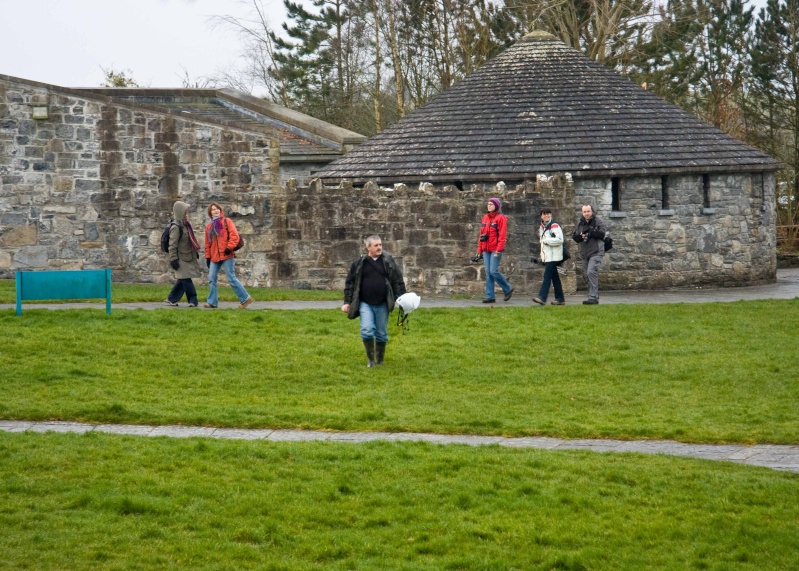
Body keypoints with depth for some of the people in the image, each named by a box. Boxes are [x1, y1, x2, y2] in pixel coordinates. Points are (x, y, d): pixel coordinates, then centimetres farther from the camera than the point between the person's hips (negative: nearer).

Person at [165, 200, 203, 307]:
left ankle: (171, 299, 19)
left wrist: (196, 252, 24)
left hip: (188, 257, 9)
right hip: (181, 258, -9)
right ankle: (192, 300, -3)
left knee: (182, 280, 11)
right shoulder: (176, 227, -16)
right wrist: (173, 259, -18)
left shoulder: (186, 225, 11)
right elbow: (172, 245, -17)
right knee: (186, 279, -7)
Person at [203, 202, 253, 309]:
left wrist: (229, 247, -19)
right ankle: (212, 302, 8)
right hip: (214, 257, 6)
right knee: (211, 278, 2)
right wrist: (208, 256, 13)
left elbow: (234, 235, -8)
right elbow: (208, 243, 20)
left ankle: (245, 298, -2)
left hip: (227, 255, -6)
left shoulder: (227, 221, 2)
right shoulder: (209, 226, 17)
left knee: (231, 278, -9)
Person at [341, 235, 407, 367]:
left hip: (382, 304, 1)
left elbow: (398, 281, 5)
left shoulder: (388, 261, 4)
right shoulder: (359, 263, 1)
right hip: (365, 304, -1)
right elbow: (350, 283, 5)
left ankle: (379, 362, 22)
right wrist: (347, 302, 1)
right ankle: (371, 360, -3)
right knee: (367, 330, -16)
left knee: (381, 334, 8)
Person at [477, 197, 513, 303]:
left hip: (495, 250, -7)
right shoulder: (485, 218, 15)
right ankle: (490, 296, 7)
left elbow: (502, 235, -13)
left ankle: (508, 289, 7)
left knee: (494, 271, -12)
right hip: (486, 250, 7)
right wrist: (479, 248, 13)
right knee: (488, 273, 5)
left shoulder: (501, 218, -7)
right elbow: (481, 234, 18)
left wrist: (499, 249, -19)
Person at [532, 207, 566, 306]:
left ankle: (542, 297, -22)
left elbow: (559, 239, -18)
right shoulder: (541, 227, 17)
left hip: (553, 256, -8)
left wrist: (546, 240, -13)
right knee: (554, 277, 10)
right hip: (546, 256, 8)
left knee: (547, 276, -15)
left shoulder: (555, 226, -9)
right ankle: (560, 299, 14)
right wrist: (541, 255, 21)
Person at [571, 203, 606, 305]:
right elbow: (574, 236, 11)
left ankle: (593, 297, -22)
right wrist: (580, 236, -10)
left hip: (596, 252, -7)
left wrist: (590, 232, -14)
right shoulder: (580, 223, 14)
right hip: (584, 253, 7)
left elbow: (602, 233, -15)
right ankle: (595, 296, 23)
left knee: (591, 272, -20)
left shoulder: (597, 221, -4)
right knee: (588, 275, 11)